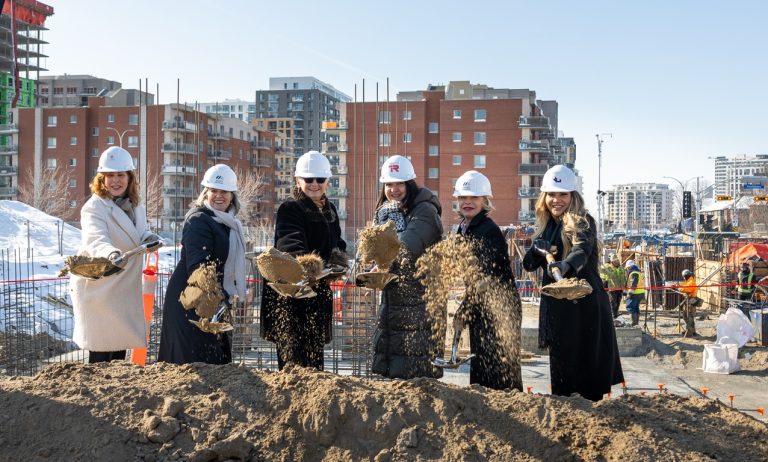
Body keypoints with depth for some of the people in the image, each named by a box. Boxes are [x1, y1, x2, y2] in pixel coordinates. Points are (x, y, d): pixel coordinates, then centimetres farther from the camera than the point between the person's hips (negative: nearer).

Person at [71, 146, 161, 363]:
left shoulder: (136, 206, 5)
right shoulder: (94, 208, -18)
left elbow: (141, 234, 13)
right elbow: (95, 239, -36)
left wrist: (150, 238, -12)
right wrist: (111, 254, -58)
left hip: (126, 287, 7)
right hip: (98, 287, -7)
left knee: (120, 347, 16)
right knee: (101, 354, -2)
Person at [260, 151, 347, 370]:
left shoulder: (329, 210, 14)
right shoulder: (290, 209, -10)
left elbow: (337, 244, 22)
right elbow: (290, 242, -28)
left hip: (318, 291, 7)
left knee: (315, 350, 14)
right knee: (293, 355, -9)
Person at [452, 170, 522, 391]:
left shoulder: (489, 231, -17)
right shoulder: (463, 229, 11)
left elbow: (484, 279, -21)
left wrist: (462, 314, -19)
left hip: (500, 308, -9)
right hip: (480, 308, 9)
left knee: (498, 366, -6)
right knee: (480, 362, 14)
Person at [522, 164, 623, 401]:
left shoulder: (583, 222, -9)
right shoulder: (546, 225, 11)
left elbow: (582, 251, -29)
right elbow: (528, 264, 10)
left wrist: (566, 264, -51)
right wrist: (538, 250, -12)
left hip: (585, 304, -6)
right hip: (556, 306, 6)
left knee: (588, 365, -5)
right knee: (560, 365, 10)